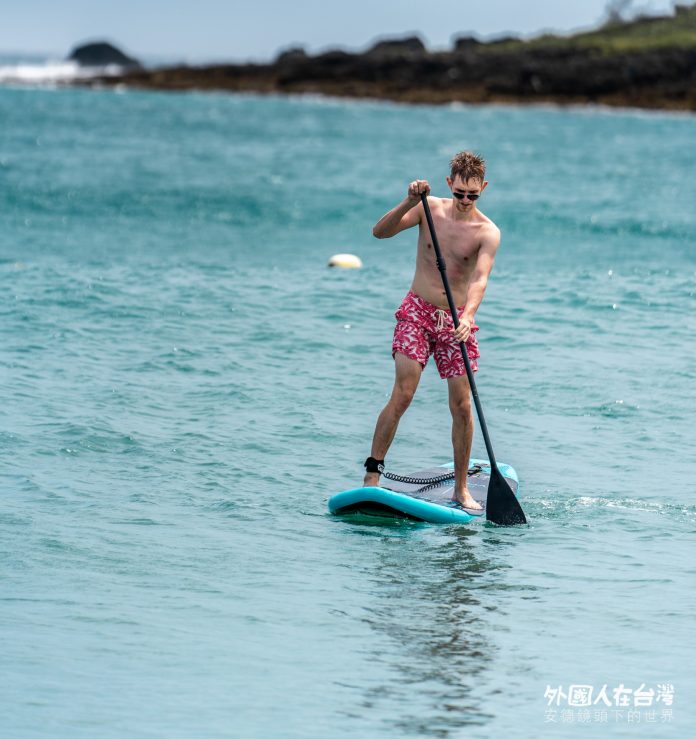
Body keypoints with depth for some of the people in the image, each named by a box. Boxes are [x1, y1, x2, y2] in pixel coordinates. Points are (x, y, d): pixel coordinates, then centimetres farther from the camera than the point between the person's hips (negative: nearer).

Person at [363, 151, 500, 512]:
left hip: (457, 320, 0)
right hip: (418, 311, 0)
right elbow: (380, 231, -11)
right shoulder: (430, 208, -2)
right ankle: (371, 473, -8)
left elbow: (479, 279, -22)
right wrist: (409, 202, -25)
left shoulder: (487, 232, -7)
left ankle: (461, 488, 10)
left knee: (462, 406, -2)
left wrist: (467, 316, -39)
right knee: (402, 395, -14)